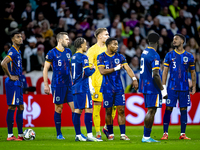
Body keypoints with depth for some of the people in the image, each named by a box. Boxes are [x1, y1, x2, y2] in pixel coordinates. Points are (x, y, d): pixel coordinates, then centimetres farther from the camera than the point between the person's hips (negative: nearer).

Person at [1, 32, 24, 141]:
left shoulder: (18, 51, 16)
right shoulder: (12, 51, -14)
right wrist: (10, 76, -20)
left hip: (18, 83, 10)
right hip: (12, 83, -10)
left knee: (20, 108, 11)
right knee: (12, 107, -8)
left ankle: (20, 135, 15)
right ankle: (10, 135, -6)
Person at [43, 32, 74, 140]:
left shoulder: (68, 52, 11)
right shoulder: (52, 53, -6)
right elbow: (45, 69, -5)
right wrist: (46, 85, -8)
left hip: (68, 84, 5)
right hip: (57, 85, -5)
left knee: (74, 106, -2)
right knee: (59, 108, 1)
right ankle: (59, 134, 11)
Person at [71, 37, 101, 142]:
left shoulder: (73, 57, 16)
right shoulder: (83, 57, -11)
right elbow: (87, 72, -17)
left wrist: (89, 68, 17)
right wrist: (93, 69, 3)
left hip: (75, 87, 9)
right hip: (83, 88, -9)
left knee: (77, 111, 7)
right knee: (88, 110, -8)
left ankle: (78, 135, 7)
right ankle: (89, 135, -12)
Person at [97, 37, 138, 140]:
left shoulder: (120, 57, 6)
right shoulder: (101, 57, -1)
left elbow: (127, 68, -5)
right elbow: (102, 71, -12)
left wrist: (134, 79, -21)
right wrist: (116, 68, -11)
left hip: (118, 88, 2)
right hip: (107, 88, -2)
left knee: (121, 110, -4)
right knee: (108, 111, 4)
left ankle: (123, 134, -2)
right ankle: (110, 134, 16)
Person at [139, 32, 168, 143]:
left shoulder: (144, 52, 13)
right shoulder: (154, 55, -16)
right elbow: (155, 75, -20)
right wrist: (163, 90, -15)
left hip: (144, 86, 9)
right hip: (152, 87, -9)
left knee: (151, 111, 12)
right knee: (151, 111, -6)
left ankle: (147, 136, 10)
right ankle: (146, 137, -7)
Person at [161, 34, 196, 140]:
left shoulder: (189, 56, 6)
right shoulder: (169, 55, 5)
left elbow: (193, 73, 12)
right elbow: (165, 71, 4)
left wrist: (194, 87, 7)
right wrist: (163, 86, -4)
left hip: (184, 88, 1)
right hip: (172, 87, -1)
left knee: (183, 110, 3)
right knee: (168, 109, -4)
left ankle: (182, 134, 8)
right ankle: (165, 133, 1)